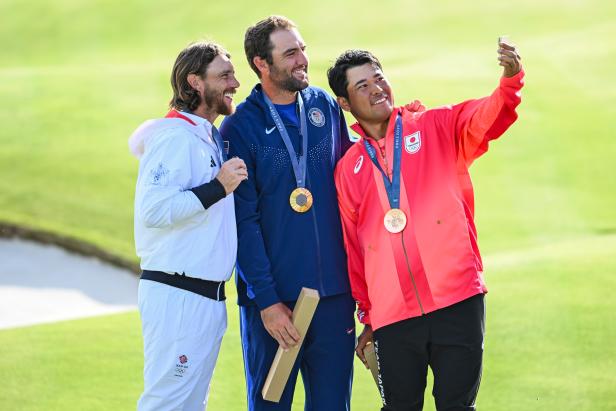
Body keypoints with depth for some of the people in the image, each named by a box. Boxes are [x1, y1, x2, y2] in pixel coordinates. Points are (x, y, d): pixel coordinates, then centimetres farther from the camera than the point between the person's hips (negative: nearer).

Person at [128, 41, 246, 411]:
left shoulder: (213, 138, 17)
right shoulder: (175, 137, -13)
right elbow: (153, 210, -23)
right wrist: (218, 187, -21)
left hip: (209, 297, 10)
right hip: (177, 294, -10)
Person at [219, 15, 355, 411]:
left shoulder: (326, 107, 7)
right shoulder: (241, 127, -6)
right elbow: (244, 222, -8)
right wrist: (267, 300, -13)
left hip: (334, 291, 4)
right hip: (273, 298, -4)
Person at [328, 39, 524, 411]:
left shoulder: (436, 127, 7)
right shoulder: (348, 169, 12)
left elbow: (486, 118, -13)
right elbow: (354, 248, 17)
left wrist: (511, 80, -33)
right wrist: (367, 315, 18)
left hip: (457, 300, -2)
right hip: (392, 316, 2)